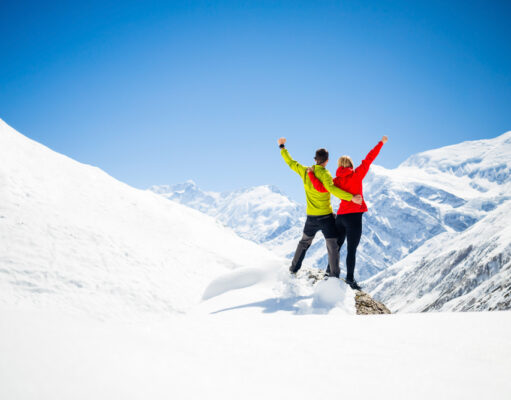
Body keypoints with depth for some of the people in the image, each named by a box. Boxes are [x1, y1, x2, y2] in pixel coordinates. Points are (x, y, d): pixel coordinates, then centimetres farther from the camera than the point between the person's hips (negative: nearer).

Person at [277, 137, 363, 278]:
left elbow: (290, 162, 13)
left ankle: (294, 268, 33)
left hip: (311, 217, 6)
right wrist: (351, 197, -40)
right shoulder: (325, 174, -16)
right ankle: (334, 276, -2)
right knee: (333, 246, 1)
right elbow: (331, 188, -33)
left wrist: (282, 147, 28)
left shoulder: (305, 171, -1)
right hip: (326, 216, -5)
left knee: (304, 242, 25)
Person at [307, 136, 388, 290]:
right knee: (352, 249, -4)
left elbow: (321, 188, -6)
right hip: (354, 215, -5)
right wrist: (381, 143, 7)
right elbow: (368, 160, -1)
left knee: (337, 245, 19)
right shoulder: (357, 175, -3)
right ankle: (350, 279, -4)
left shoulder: (336, 180, 7)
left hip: (340, 216, 5)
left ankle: (330, 271, 31)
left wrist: (311, 174, 8)